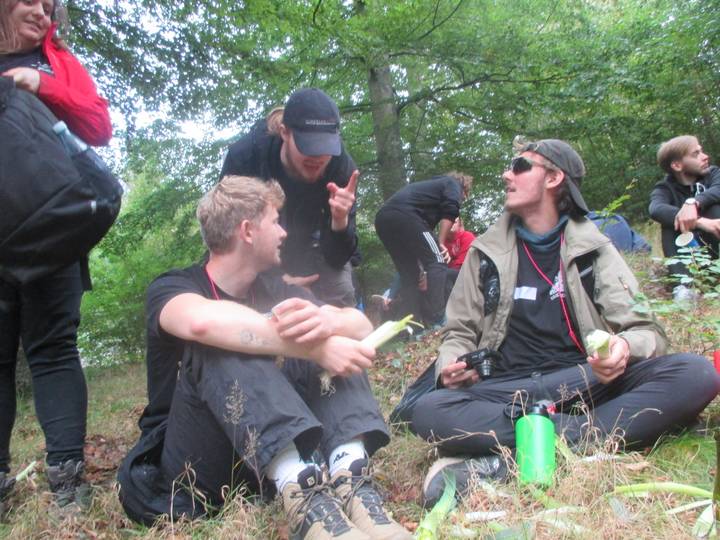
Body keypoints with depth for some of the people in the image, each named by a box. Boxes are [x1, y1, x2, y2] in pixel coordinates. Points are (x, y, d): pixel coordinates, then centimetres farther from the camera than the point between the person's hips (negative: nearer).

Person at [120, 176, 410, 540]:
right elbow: (202, 321, -35)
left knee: (335, 342, -11)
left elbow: (362, 325, -5)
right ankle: (301, 494, -43)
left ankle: (348, 482, -32)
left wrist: (329, 323, -29)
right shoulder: (172, 287, -7)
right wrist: (315, 347, -35)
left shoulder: (270, 288, 10)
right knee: (220, 343, -28)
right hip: (197, 468, -5)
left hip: (279, 457, 5)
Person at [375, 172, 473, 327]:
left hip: (383, 217, 8)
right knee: (437, 261, -3)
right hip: (404, 214, -8)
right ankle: (435, 324, -10)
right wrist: (441, 243, 2)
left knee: (408, 272, 16)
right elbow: (450, 211, -2)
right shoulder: (453, 183, 20)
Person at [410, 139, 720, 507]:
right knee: (429, 411, -30)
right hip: (507, 390, 0)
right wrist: (449, 366, -9)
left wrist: (626, 347, -22)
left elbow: (646, 330, 3)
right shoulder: (486, 252, 11)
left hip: (586, 382, 1)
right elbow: (460, 332, 14)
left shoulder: (593, 248, 8)